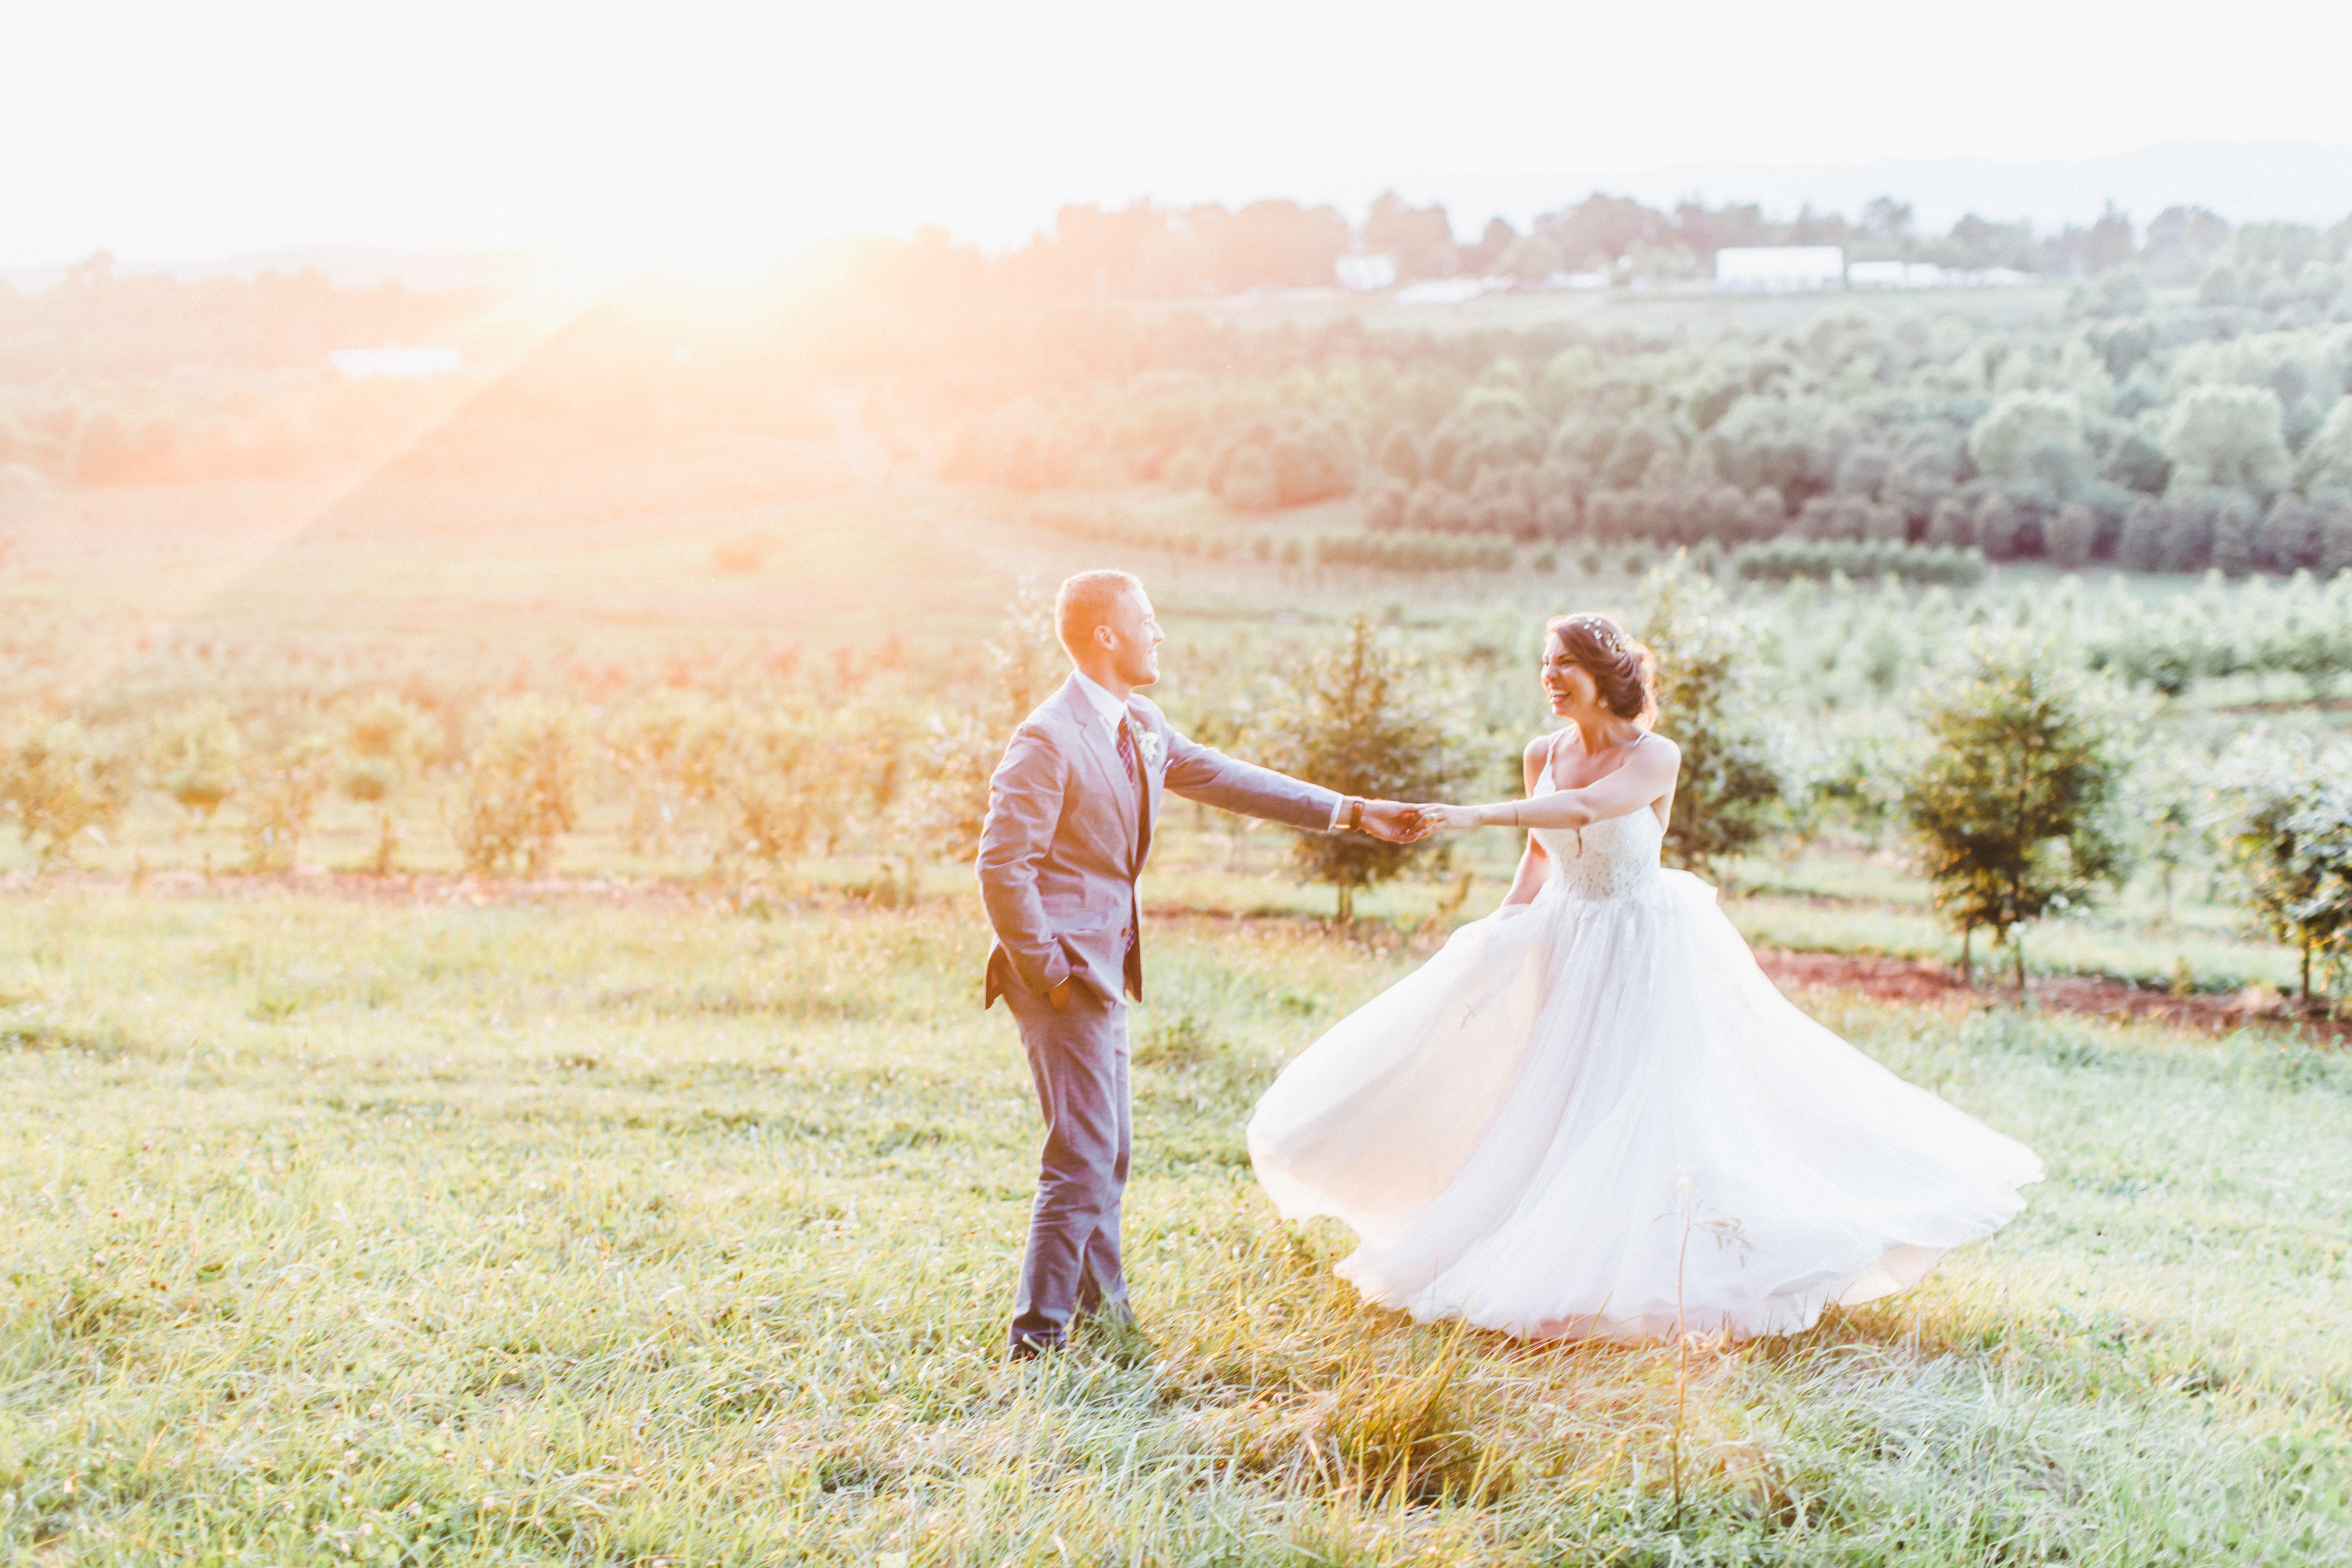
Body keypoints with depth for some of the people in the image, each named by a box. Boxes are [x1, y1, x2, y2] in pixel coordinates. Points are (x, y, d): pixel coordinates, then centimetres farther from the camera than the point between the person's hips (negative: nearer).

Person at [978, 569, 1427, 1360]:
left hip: (1105, 967, 9)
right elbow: (1002, 866, -20)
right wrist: (1049, 972, -18)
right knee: (1083, 1160, -9)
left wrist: (1352, 812, 17)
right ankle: (1037, 1344, -3)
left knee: (1107, 1153, 19)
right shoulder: (1049, 739, -18)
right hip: (1064, 967, -9)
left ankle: (1100, 1310, 33)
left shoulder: (1142, 726, 10)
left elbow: (1226, 779, 18)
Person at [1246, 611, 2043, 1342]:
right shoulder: (1543, 754, -1)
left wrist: (1475, 816, -45)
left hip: (1643, 950, -6)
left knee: (1647, 1101, -6)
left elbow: (1584, 811, -37)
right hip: (1562, 943, 6)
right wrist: (1505, 926, 7)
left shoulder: (1655, 758, -19)